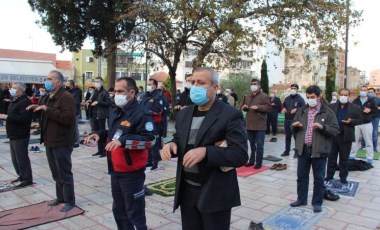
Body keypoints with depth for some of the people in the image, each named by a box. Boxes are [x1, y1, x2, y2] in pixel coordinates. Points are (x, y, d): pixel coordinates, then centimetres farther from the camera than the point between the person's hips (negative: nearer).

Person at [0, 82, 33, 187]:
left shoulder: (25, 102, -16)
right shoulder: (14, 101, 16)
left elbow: (23, 118, -28)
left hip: (20, 136, -10)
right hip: (13, 135, 10)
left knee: (22, 158, -4)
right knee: (15, 158, 15)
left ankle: (28, 179, 5)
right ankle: (22, 176, 26)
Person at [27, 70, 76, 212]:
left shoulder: (66, 97, -16)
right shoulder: (49, 97, 15)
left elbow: (68, 118, -29)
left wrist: (47, 109, -26)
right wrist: (38, 108, 8)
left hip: (62, 142, -9)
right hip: (50, 141, 9)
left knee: (64, 173, 1)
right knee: (56, 173, 18)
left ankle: (70, 201, 13)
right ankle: (60, 197, 32)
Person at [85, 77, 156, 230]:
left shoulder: (141, 113, -17)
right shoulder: (115, 112, 11)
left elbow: (149, 140, -25)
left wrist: (123, 141, -33)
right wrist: (100, 134, 4)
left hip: (132, 173, -9)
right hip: (115, 171, 9)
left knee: (135, 213, 4)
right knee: (119, 210, 23)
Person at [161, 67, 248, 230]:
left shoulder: (230, 115, -13)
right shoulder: (184, 113, 7)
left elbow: (241, 155, -19)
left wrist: (205, 152, -31)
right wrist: (171, 145, -8)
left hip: (215, 194, -5)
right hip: (187, 191, 6)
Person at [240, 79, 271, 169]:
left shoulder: (264, 96, -4)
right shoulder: (247, 96, 14)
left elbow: (269, 108, -11)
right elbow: (241, 106, 19)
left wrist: (258, 107, -20)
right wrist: (243, 107, -4)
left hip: (260, 125, -6)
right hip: (249, 124, 6)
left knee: (259, 145, 0)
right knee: (252, 144, 16)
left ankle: (259, 162, 9)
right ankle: (251, 161, 26)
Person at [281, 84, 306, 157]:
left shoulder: (300, 99, -2)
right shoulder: (287, 98, 13)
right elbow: (283, 105, 23)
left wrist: (296, 109, -22)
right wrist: (283, 108, 1)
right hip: (287, 120, 5)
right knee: (287, 136, 12)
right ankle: (287, 151, 21)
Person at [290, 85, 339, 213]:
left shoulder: (328, 112, -3)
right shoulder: (302, 111, 10)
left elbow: (335, 130, -6)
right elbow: (293, 128, 16)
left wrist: (322, 127, -23)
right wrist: (295, 125, -7)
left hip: (319, 150, -4)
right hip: (303, 149, 4)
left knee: (319, 178, 8)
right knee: (301, 176, 13)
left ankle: (317, 203, 22)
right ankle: (301, 199, 28)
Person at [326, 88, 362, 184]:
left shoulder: (355, 108, 1)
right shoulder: (331, 106, 4)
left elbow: (359, 120, 3)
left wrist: (351, 121, -16)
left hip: (346, 137, -1)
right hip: (332, 136, 1)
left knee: (344, 159, 9)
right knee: (331, 157, 9)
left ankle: (343, 177, 21)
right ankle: (329, 176, 19)